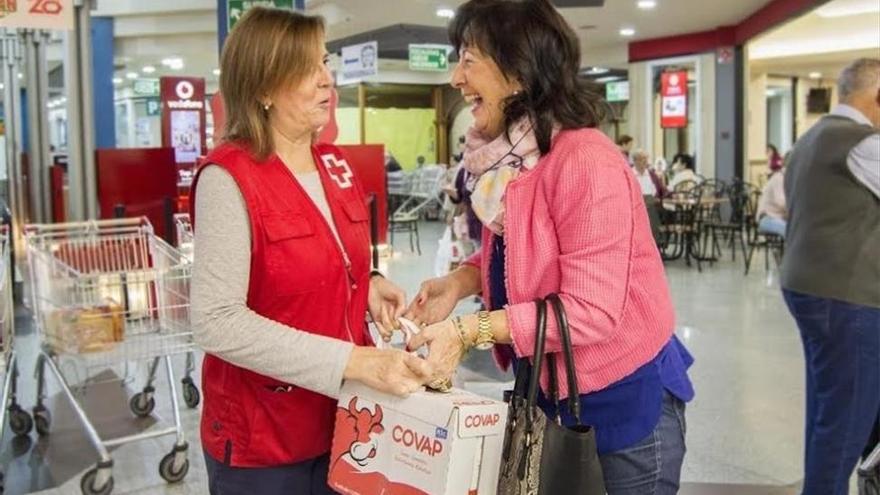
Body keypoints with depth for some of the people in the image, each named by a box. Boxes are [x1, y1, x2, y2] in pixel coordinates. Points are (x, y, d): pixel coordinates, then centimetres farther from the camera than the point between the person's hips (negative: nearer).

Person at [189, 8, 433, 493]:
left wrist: (366, 285, -4)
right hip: (261, 439, -6)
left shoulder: (335, 165, 4)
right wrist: (355, 361, -29)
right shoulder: (229, 178, -18)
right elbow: (217, 322, -25)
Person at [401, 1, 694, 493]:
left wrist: (469, 331, -29)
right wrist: (461, 280, -10)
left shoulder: (586, 162, -27)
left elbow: (592, 310, -28)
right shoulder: (509, 158, 0)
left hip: (625, 395, -8)